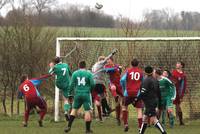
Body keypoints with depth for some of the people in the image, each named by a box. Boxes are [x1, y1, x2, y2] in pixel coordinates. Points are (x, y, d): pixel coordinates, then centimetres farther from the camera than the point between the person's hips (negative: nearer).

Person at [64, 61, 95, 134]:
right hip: (86, 94, -3)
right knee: (88, 111, 2)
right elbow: (92, 84, -4)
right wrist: (90, 90, 16)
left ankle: (69, 126, 8)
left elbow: (72, 84, 2)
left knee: (74, 109, 16)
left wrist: (70, 92, 15)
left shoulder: (75, 73, 4)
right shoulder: (88, 73, -2)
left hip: (77, 94, 3)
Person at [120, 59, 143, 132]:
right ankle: (140, 127, -11)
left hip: (128, 93, 1)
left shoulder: (128, 71, 3)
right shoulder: (141, 72, 5)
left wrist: (124, 89, 8)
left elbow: (122, 80, -7)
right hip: (138, 93, -1)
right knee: (139, 110, -1)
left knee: (125, 107, 21)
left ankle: (125, 124, 12)